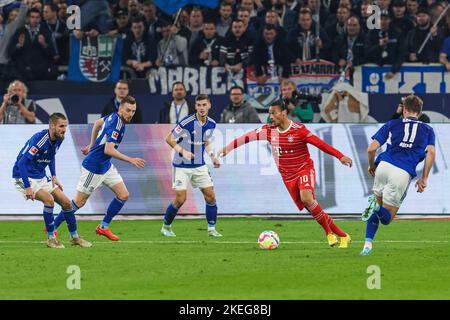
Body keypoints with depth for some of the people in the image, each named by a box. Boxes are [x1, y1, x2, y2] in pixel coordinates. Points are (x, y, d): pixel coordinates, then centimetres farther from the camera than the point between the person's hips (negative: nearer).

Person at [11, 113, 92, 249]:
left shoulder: (58, 139, -1)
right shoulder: (39, 140, -27)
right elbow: (22, 162, -29)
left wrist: (54, 176, 9)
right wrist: (28, 187, -31)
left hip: (41, 178, 8)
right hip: (24, 178, -8)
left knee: (66, 202, 3)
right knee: (49, 199, -27)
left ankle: (74, 237, 19)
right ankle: (51, 238, -13)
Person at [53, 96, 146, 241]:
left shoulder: (114, 117, 1)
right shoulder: (116, 124, -27)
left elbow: (98, 123, 20)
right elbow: (108, 149, -35)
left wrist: (92, 145, 30)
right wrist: (131, 160, -34)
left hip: (106, 165, 9)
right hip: (93, 168, -9)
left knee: (123, 195, 3)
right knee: (79, 201, 1)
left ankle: (104, 227, 15)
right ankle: (52, 227, 16)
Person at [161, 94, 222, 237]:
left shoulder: (211, 124, 1)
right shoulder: (187, 122, -19)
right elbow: (169, 139, -14)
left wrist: (212, 156, 4)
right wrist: (183, 151, -27)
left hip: (199, 166, 6)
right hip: (182, 166, -6)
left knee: (210, 196, 0)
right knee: (180, 199, -8)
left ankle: (212, 229, 12)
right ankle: (166, 227, 14)